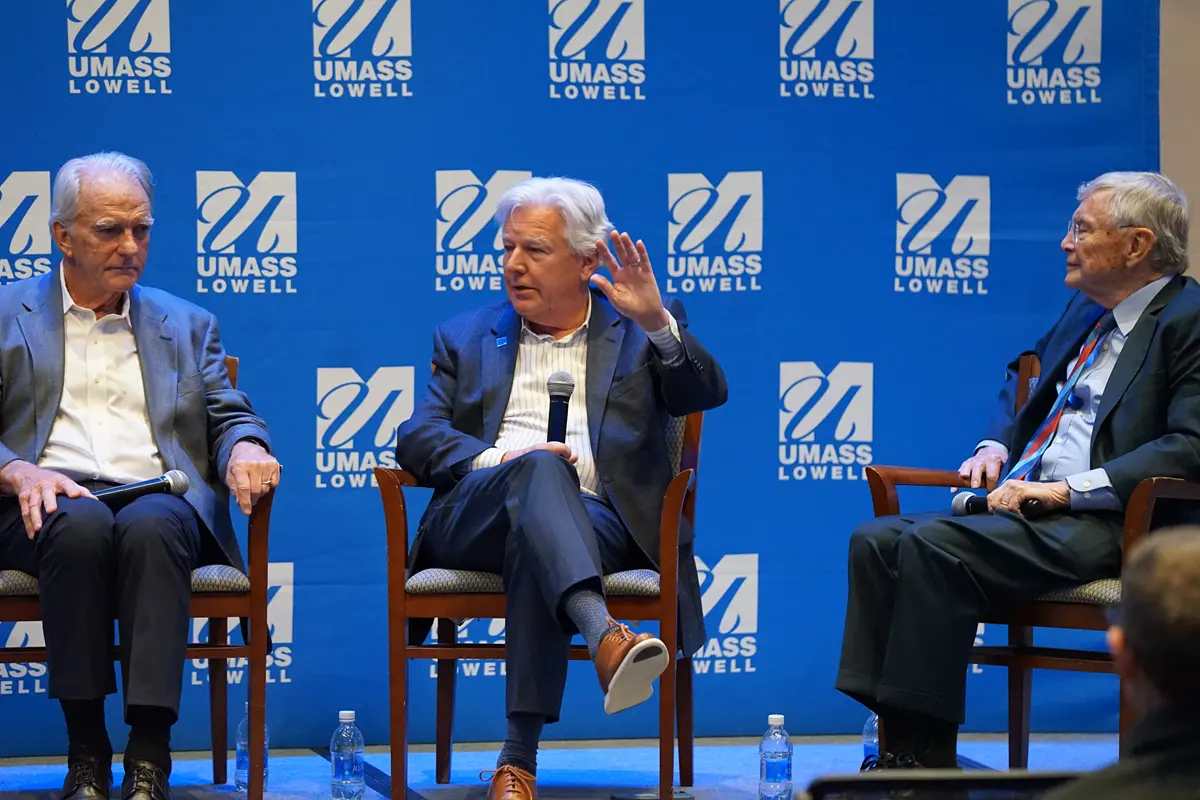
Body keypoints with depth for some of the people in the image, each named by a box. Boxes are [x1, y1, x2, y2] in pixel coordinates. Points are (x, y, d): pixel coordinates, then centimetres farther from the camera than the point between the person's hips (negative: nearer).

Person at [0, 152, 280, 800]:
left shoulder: (188, 326, 24)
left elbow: (229, 417, 16)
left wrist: (245, 448, -9)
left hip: (159, 499, 1)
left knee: (151, 526, -36)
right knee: (81, 522, -38)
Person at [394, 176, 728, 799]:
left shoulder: (638, 333, 20)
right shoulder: (466, 339, 25)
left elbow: (708, 394, 3)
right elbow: (417, 437, 11)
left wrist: (658, 322, -14)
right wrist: (499, 460, -9)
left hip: (597, 519, -1)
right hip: (473, 518, 1)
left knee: (534, 546, -38)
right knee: (539, 470, -36)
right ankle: (603, 636, -60)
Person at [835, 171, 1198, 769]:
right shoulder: (1087, 308, 20)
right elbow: (1024, 379, 38)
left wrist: (1065, 489, -22)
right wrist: (996, 446, 16)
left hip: (1102, 520, -9)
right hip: (1028, 508, 9)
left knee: (933, 544, -28)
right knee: (877, 541, -10)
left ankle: (926, 755, -21)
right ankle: (899, 749, -13)